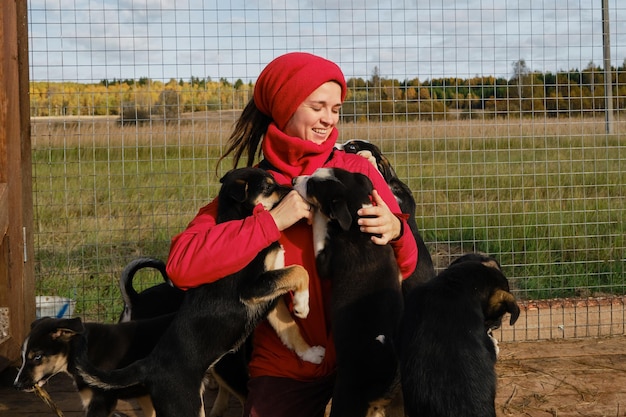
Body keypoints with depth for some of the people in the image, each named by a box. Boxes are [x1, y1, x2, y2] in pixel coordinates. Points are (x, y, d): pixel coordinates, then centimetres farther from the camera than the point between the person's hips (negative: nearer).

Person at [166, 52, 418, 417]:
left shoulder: (357, 170, 3)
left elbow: (406, 268, 6)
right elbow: (181, 265, -14)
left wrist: (396, 231, -17)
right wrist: (274, 220, -18)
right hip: (286, 369, -1)